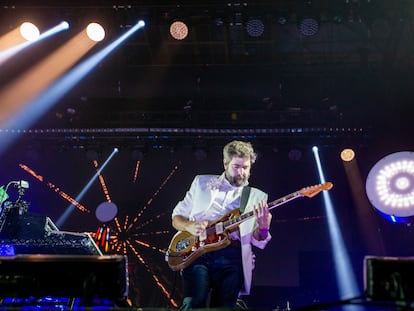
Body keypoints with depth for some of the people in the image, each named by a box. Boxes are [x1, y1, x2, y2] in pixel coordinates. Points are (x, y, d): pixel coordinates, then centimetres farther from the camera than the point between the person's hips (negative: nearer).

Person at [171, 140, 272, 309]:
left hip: (231, 256, 1)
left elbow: (257, 241, 10)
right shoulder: (202, 182, 17)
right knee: (193, 305, -19)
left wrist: (263, 227, -13)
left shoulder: (257, 196, 16)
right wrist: (189, 226, -5)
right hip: (197, 251, 0)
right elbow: (176, 217, 17)